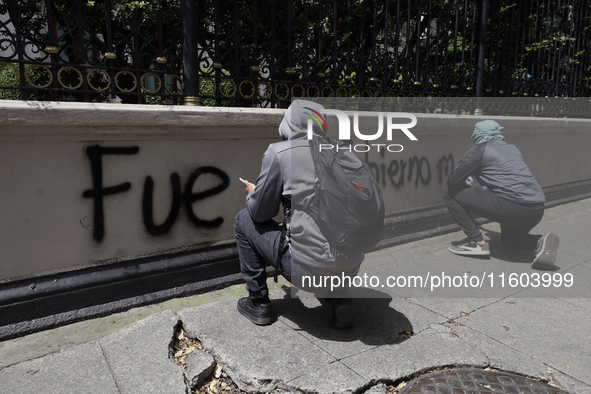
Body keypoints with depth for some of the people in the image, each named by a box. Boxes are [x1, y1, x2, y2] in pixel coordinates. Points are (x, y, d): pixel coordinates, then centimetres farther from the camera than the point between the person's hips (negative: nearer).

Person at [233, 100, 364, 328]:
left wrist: (252, 193, 24)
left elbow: (261, 213, 3)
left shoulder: (278, 151, -5)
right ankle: (339, 299, 17)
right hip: (351, 269, 5)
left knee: (243, 220, 16)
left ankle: (258, 303, 21)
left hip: (307, 269, -5)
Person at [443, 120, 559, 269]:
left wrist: (466, 184, 22)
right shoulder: (512, 148, 23)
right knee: (509, 239, 36)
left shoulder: (479, 150, 2)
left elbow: (452, 180, -1)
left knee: (450, 194, 2)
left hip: (511, 207, -8)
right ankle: (542, 241, 6)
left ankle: (476, 242, 2)